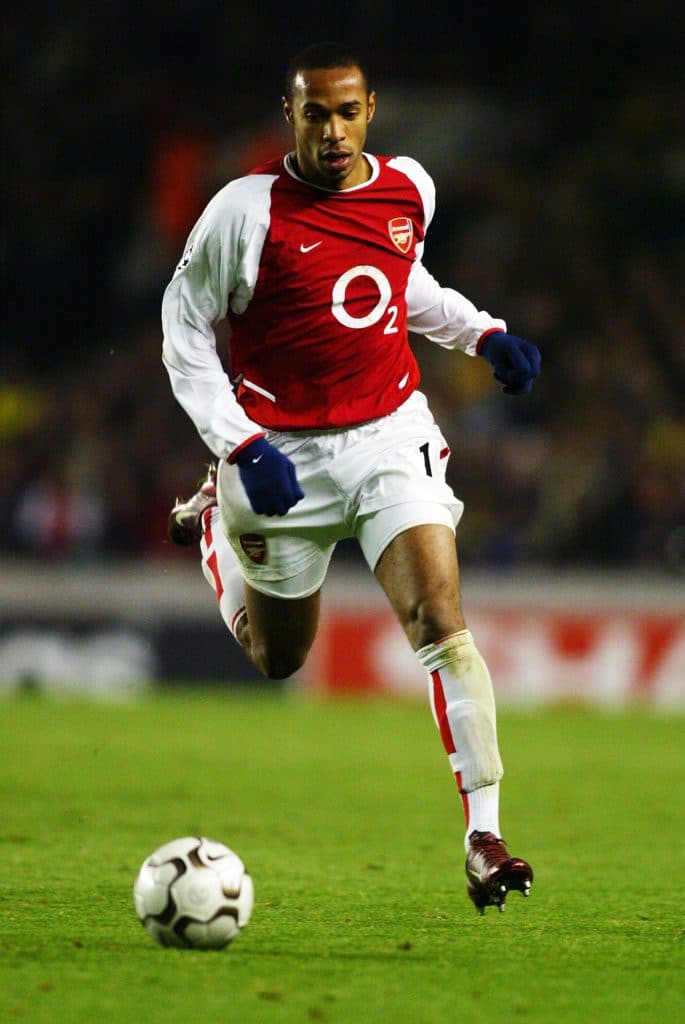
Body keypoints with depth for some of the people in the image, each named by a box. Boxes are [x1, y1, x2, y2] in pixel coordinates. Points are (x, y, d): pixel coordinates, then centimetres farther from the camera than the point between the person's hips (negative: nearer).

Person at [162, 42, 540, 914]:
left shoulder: (408, 189, -1)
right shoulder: (246, 211, -15)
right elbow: (184, 330, -8)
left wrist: (484, 334, 7)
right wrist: (241, 448, -18)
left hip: (389, 434, 2)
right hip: (282, 453, -2)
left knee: (443, 621, -17)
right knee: (277, 658, 16)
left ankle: (483, 836, -16)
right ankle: (214, 522, 47)